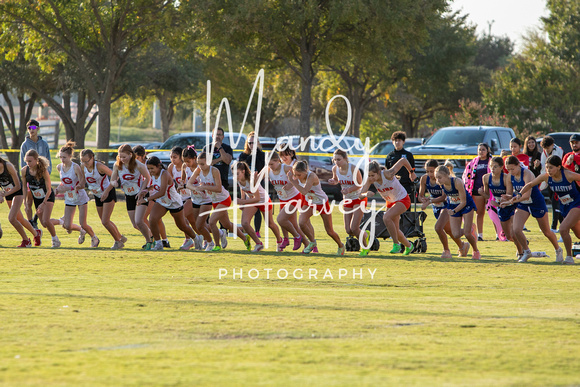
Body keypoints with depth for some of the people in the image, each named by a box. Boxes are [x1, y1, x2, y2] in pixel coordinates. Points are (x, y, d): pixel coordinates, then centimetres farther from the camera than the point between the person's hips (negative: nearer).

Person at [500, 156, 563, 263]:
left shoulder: (527, 174, -27)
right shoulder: (511, 176, -7)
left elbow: (527, 195, -34)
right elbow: (517, 194, 5)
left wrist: (512, 201, -41)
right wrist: (509, 198, -16)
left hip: (537, 203, -5)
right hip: (522, 205, 5)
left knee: (547, 232, 10)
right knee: (516, 230, -14)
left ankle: (558, 250, 37)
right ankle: (526, 252, 8)